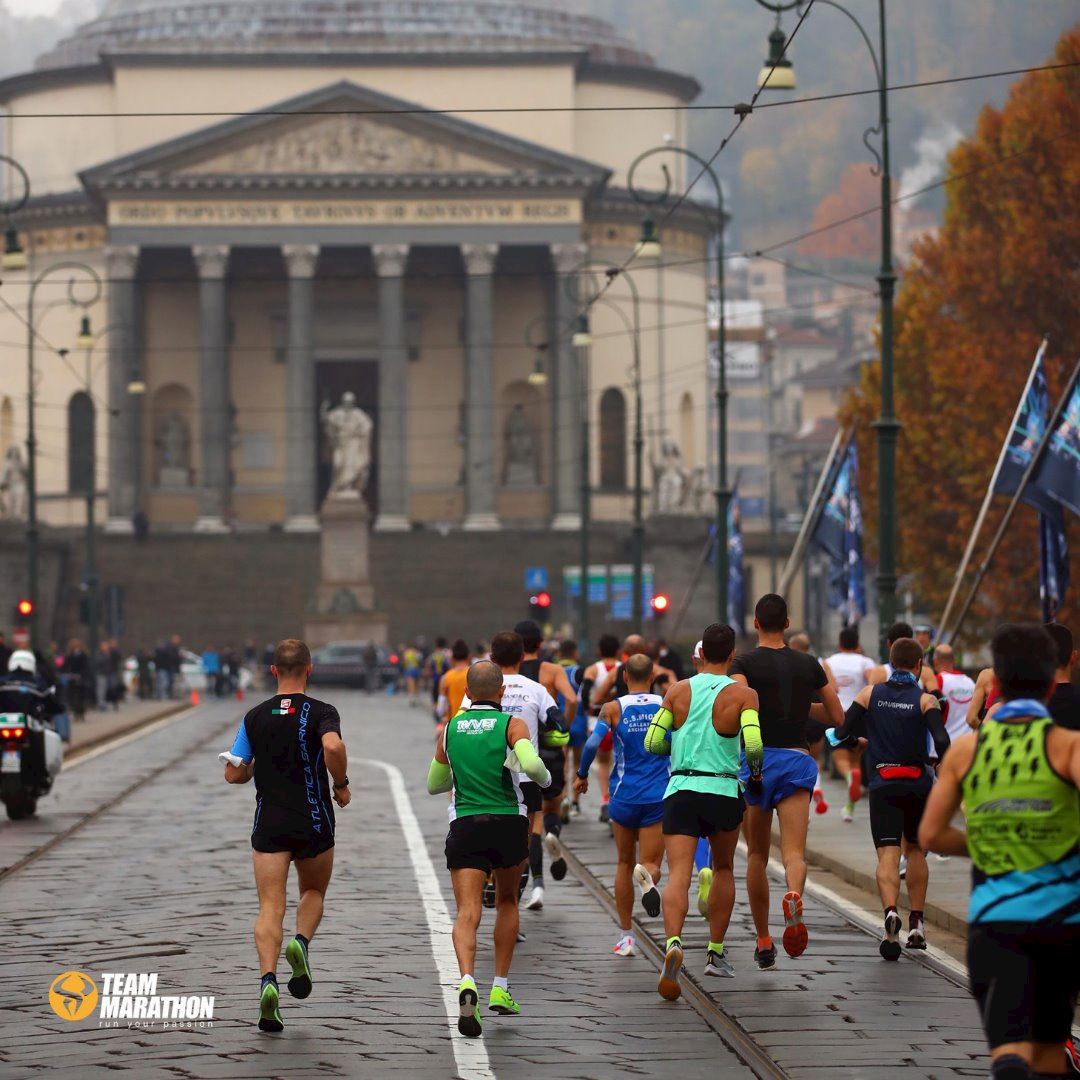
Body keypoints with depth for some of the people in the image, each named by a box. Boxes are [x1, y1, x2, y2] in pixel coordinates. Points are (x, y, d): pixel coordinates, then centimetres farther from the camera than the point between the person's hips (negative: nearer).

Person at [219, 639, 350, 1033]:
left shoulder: (256, 716, 3)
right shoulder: (321, 712, -6)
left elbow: (233, 773, 4)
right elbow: (333, 747, -26)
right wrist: (341, 784, -9)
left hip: (269, 825, 1)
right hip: (314, 823, -1)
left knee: (270, 908, -2)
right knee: (314, 892, 23)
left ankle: (268, 979, -22)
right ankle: (301, 942, -6)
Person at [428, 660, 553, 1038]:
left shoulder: (450, 730, 10)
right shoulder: (512, 724, -1)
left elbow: (435, 785, 20)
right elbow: (532, 765, -19)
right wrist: (545, 779, 3)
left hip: (464, 825, 1)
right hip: (508, 823, -1)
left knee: (467, 912, -9)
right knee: (507, 901, 23)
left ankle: (467, 981, -35)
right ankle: (500, 988, 21)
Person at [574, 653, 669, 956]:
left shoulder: (614, 709, -2)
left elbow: (593, 743, -15)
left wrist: (582, 775, 1)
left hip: (624, 797, 0)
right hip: (658, 796, 0)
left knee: (625, 864, 16)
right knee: (651, 863, 2)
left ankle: (626, 936, 16)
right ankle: (647, 875, -38)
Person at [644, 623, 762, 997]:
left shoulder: (678, 691, 6)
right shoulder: (743, 695, -2)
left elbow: (652, 743, 6)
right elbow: (753, 744, -16)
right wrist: (756, 766, 6)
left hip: (680, 790, 1)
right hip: (723, 791, -1)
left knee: (677, 876, -9)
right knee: (723, 869, 23)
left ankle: (673, 943, -36)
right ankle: (716, 954, 25)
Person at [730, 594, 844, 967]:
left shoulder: (744, 663, 0)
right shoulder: (809, 664, 11)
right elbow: (837, 718, 16)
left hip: (757, 760, -1)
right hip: (798, 761, 1)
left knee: (757, 855, 14)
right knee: (794, 851, -10)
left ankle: (763, 942, 19)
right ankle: (794, 896, -45)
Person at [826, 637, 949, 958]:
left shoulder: (869, 694, 2)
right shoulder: (925, 699, -3)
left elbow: (840, 735, 0)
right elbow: (942, 742, -16)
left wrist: (862, 743, 21)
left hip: (882, 785, 0)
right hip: (918, 785, 0)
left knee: (887, 855, -7)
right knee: (915, 850, 20)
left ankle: (891, 912, -33)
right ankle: (916, 924, 20)